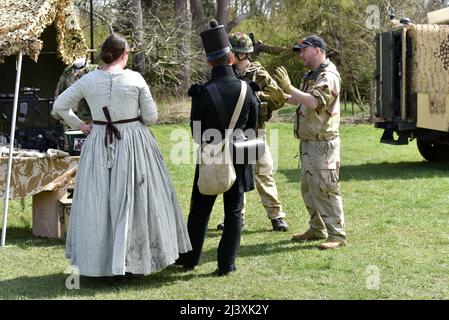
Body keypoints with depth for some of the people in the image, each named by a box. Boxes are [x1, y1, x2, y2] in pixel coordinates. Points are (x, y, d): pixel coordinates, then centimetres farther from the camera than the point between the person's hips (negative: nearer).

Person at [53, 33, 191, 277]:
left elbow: (59, 105, 3)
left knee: (99, 200, 10)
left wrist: (80, 125, 11)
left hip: (99, 145, 2)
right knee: (134, 198, 7)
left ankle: (98, 259, 16)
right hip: (134, 144, -2)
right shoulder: (135, 79, -9)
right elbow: (151, 117, -5)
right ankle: (135, 260, 11)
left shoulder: (88, 81, -2)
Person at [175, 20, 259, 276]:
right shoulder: (247, 90, -9)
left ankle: (190, 259, 25)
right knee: (234, 212, 9)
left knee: (200, 211, 13)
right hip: (239, 160, 1)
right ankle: (227, 264, 10)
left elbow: (196, 133, -5)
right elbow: (253, 128, 2)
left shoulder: (202, 92, -15)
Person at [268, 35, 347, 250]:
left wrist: (289, 88, -32)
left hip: (323, 144, -10)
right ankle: (317, 229, 26)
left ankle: (337, 235, -7)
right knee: (308, 189, 15)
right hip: (308, 142, 10)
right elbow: (302, 101, 25)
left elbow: (314, 102, -29)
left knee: (325, 188, -10)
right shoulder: (311, 76, 17)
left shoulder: (329, 76, -15)